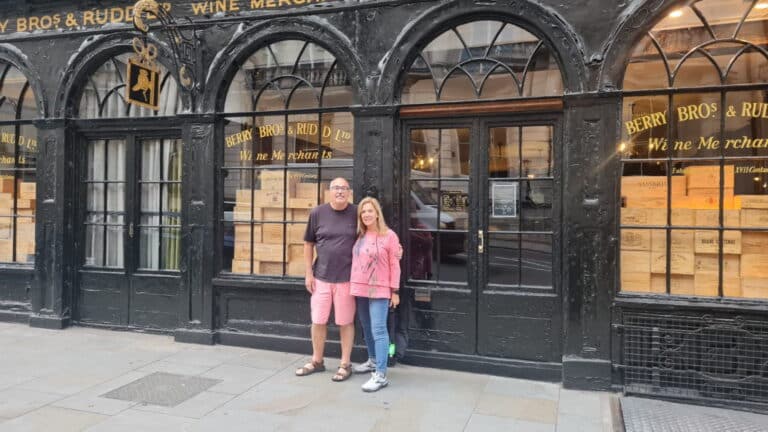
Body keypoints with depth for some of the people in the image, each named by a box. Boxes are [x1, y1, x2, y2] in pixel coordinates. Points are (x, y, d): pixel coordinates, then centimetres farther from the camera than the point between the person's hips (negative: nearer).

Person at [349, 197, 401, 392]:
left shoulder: (389, 235, -7)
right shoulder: (360, 236, 9)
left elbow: (394, 265, -7)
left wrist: (395, 291, -9)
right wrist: (353, 285, 11)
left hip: (379, 290, -6)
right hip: (360, 289, 6)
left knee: (378, 330, -8)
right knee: (367, 328, 17)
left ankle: (381, 375, -7)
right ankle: (373, 361, 35)